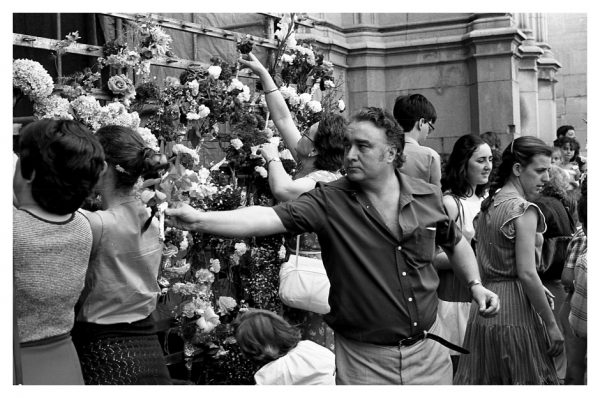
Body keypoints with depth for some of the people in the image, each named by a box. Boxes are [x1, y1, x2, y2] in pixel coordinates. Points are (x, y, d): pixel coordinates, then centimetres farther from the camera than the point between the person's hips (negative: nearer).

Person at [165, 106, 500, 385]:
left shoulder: (429, 197, -2)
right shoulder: (329, 201, -12)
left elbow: (455, 242, 18)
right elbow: (268, 218, -26)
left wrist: (476, 284, 8)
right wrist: (200, 220, -37)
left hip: (429, 349, 3)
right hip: (364, 359, -2)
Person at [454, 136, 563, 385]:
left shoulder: (488, 204, 11)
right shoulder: (523, 209, -13)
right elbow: (527, 274, -18)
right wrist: (551, 324, -12)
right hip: (514, 309, -8)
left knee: (482, 381, 12)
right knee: (526, 381, 4)